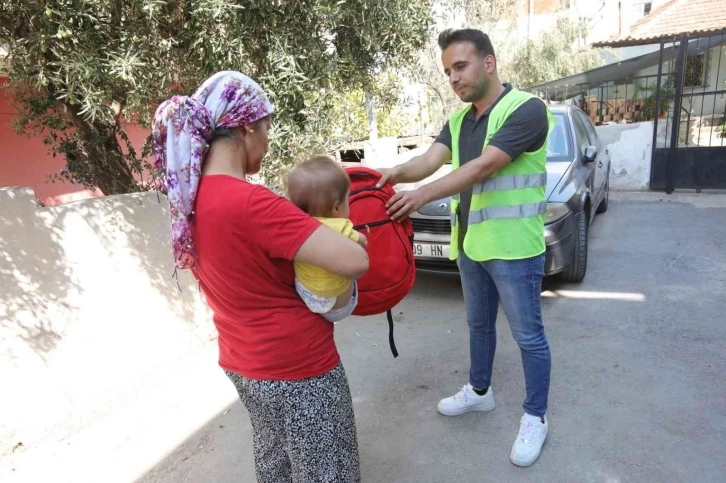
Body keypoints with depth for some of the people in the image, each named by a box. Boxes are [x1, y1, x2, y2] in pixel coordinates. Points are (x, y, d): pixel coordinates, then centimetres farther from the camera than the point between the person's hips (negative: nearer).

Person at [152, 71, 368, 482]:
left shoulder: (192, 196, -1)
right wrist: (344, 238, -8)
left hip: (244, 363, 8)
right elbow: (355, 262, -31)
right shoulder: (250, 202, -28)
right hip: (297, 369, -8)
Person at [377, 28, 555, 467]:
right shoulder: (458, 120, 9)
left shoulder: (527, 109, -15)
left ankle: (536, 417, 27)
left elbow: (483, 167, -27)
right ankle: (479, 391, 43)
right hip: (470, 244, 7)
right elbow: (431, 160, -6)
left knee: (529, 336, 8)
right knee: (479, 324, 22)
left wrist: (422, 195, -36)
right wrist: (398, 172, -27)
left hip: (513, 248, -7)